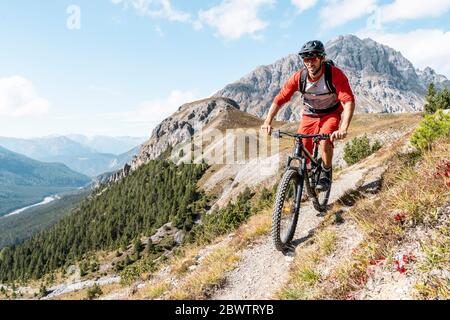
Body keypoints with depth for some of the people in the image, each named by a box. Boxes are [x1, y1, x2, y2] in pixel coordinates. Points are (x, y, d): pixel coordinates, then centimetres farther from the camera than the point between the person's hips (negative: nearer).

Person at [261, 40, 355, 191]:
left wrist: (343, 129, -51)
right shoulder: (299, 77, -20)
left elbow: (349, 101, -36)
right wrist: (268, 122, -32)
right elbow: (279, 99, -19)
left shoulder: (335, 74, -28)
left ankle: (326, 174, -4)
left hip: (330, 114, -2)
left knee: (325, 141, -29)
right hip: (309, 115, 3)